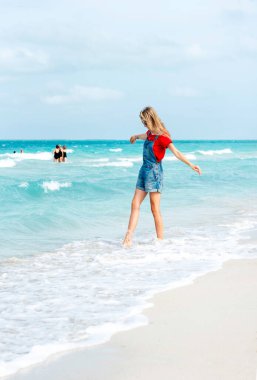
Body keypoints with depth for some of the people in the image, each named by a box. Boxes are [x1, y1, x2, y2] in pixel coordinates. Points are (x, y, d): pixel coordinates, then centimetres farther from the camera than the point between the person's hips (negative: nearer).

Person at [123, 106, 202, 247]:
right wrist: (136, 136, 59)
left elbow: (176, 152, -22)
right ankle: (128, 238, 0)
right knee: (135, 204, 2)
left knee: (155, 209, -6)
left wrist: (191, 165, -33)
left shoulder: (162, 137, -15)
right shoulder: (150, 133, 10)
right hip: (144, 170, 8)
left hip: (154, 172, -8)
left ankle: (160, 240, 0)